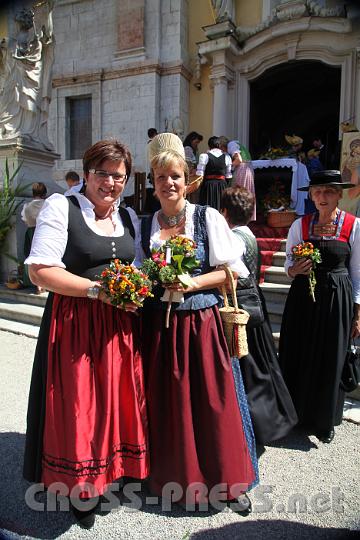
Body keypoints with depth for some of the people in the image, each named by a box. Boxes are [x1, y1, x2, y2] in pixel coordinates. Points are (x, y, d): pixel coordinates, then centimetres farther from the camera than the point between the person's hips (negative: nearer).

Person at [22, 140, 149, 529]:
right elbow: (40, 271, -13)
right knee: (77, 406, 5)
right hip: (74, 323, -5)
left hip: (120, 325, 6)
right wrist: (97, 290, -20)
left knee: (118, 401, 13)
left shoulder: (128, 217, 12)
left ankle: (110, 475, 37)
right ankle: (79, 489, 30)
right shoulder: (60, 207, -6)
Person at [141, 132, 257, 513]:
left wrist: (194, 283, -14)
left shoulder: (208, 218, -2)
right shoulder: (145, 225, 7)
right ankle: (172, 476, 36)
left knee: (211, 403, 6)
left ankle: (226, 479, 29)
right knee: (168, 406, 12)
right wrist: (150, 284, -5)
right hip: (159, 327, 3)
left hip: (201, 323, -2)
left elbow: (232, 269, -3)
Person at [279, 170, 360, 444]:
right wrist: (295, 270, -15)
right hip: (303, 296, 2)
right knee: (298, 356, 9)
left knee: (330, 360, 9)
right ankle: (295, 411, 33)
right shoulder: (300, 225, 1)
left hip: (337, 298, -1)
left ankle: (325, 420, 32)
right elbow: (289, 264, 8)